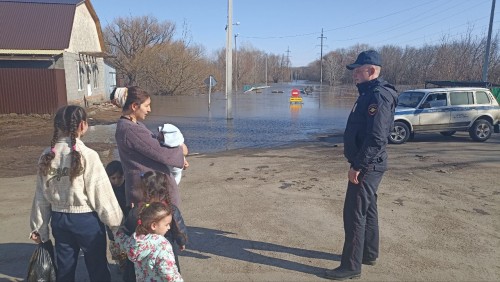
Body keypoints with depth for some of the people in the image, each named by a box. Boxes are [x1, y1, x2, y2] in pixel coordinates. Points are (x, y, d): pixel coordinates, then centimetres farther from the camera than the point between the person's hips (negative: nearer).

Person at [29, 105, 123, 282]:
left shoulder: (47, 156, -1)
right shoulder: (87, 155, -18)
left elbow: (41, 196, 5)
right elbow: (101, 193, -15)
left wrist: (38, 227, 15)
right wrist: (116, 221, -5)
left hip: (59, 219, 6)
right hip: (86, 220, -5)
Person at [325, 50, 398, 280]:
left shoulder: (378, 96, -19)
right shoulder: (369, 93, 14)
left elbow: (377, 138, -27)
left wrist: (358, 166, -23)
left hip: (367, 166, -11)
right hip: (367, 164, 11)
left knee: (354, 213, -4)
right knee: (367, 209, 19)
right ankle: (369, 254, 35)